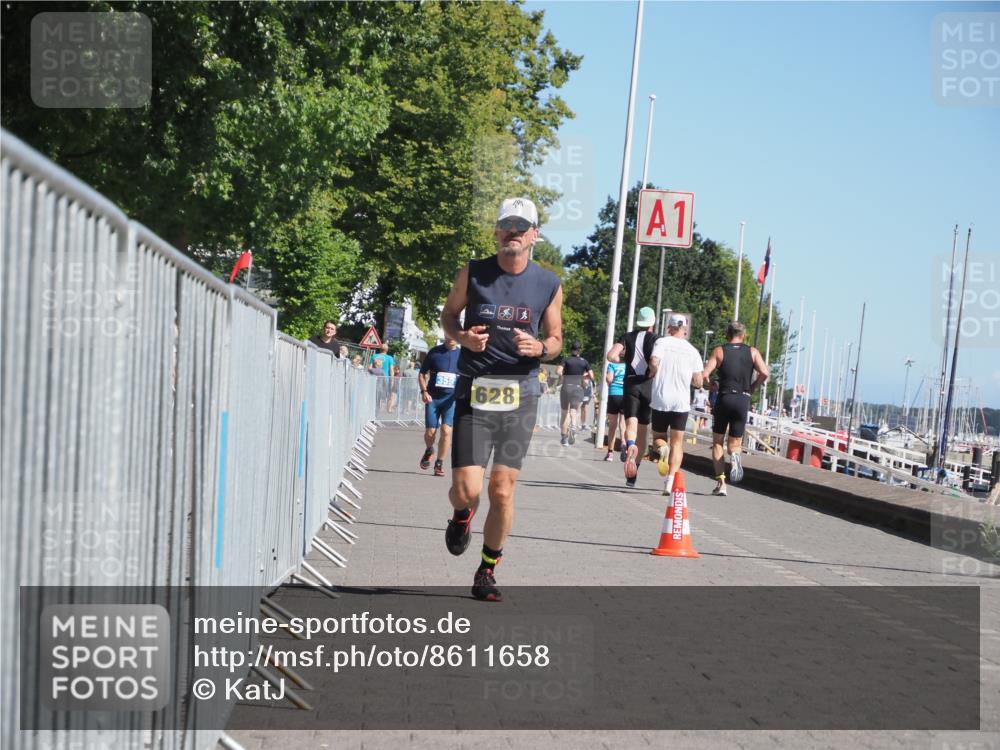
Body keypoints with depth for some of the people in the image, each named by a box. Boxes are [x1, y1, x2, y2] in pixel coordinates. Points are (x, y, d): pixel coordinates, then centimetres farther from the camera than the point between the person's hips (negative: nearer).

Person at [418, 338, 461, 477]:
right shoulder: (434, 352, 1)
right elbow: (422, 374, 7)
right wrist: (424, 391, -7)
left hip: (451, 398, 0)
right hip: (433, 397, 0)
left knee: (446, 430, -13)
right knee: (430, 431, -1)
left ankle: (439, 463, 0)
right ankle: (429, 451, 33)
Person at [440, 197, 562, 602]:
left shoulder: (548, 285, 3)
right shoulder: (473, 273, 1)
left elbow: (555, 339, 12)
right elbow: (448, 313, 14)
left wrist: (539, 348, -11)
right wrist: (462, 336, -8)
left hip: (520, 394, 1)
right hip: (474, 391, -1)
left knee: (502, 491, 1)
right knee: (466, 489, -10)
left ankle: (487, 572, 19)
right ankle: (462, 515, 29)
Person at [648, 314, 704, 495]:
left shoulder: (662, 342, -1)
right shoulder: (693, 351, 6)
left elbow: (654, 363, -18)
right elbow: (698, 382, 4)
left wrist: (654, 374, 3)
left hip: (660, 400, -1)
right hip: (681, 402, 1)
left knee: (658, 437, 16)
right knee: (677, 443, 7)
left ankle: (661, 449, -20)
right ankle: (670, 482, -8)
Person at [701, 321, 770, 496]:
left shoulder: (719, 351, 2)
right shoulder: (752, 352, 6)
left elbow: (703, 375, -8)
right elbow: (765, 373, -8)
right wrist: (752, 388, 7)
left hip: (724, 398, -1)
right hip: (743, 401, 1)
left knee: (717, 442, 13)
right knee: (734, 443, 11)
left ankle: (721, 483, 0)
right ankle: (735, 455, -26)